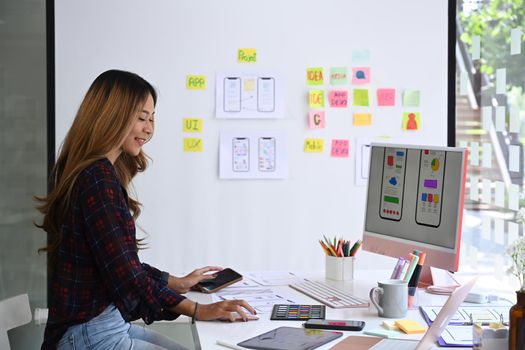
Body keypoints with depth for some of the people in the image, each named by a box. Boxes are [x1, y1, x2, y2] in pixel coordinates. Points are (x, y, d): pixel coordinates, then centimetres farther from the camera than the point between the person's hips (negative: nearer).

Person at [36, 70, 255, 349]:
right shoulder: (97, 177, -18)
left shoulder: (101, 172, 12)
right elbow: (125, 274, -22)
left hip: (110, 323, 10)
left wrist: (178, 283, 24)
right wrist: (198, 310, -19)